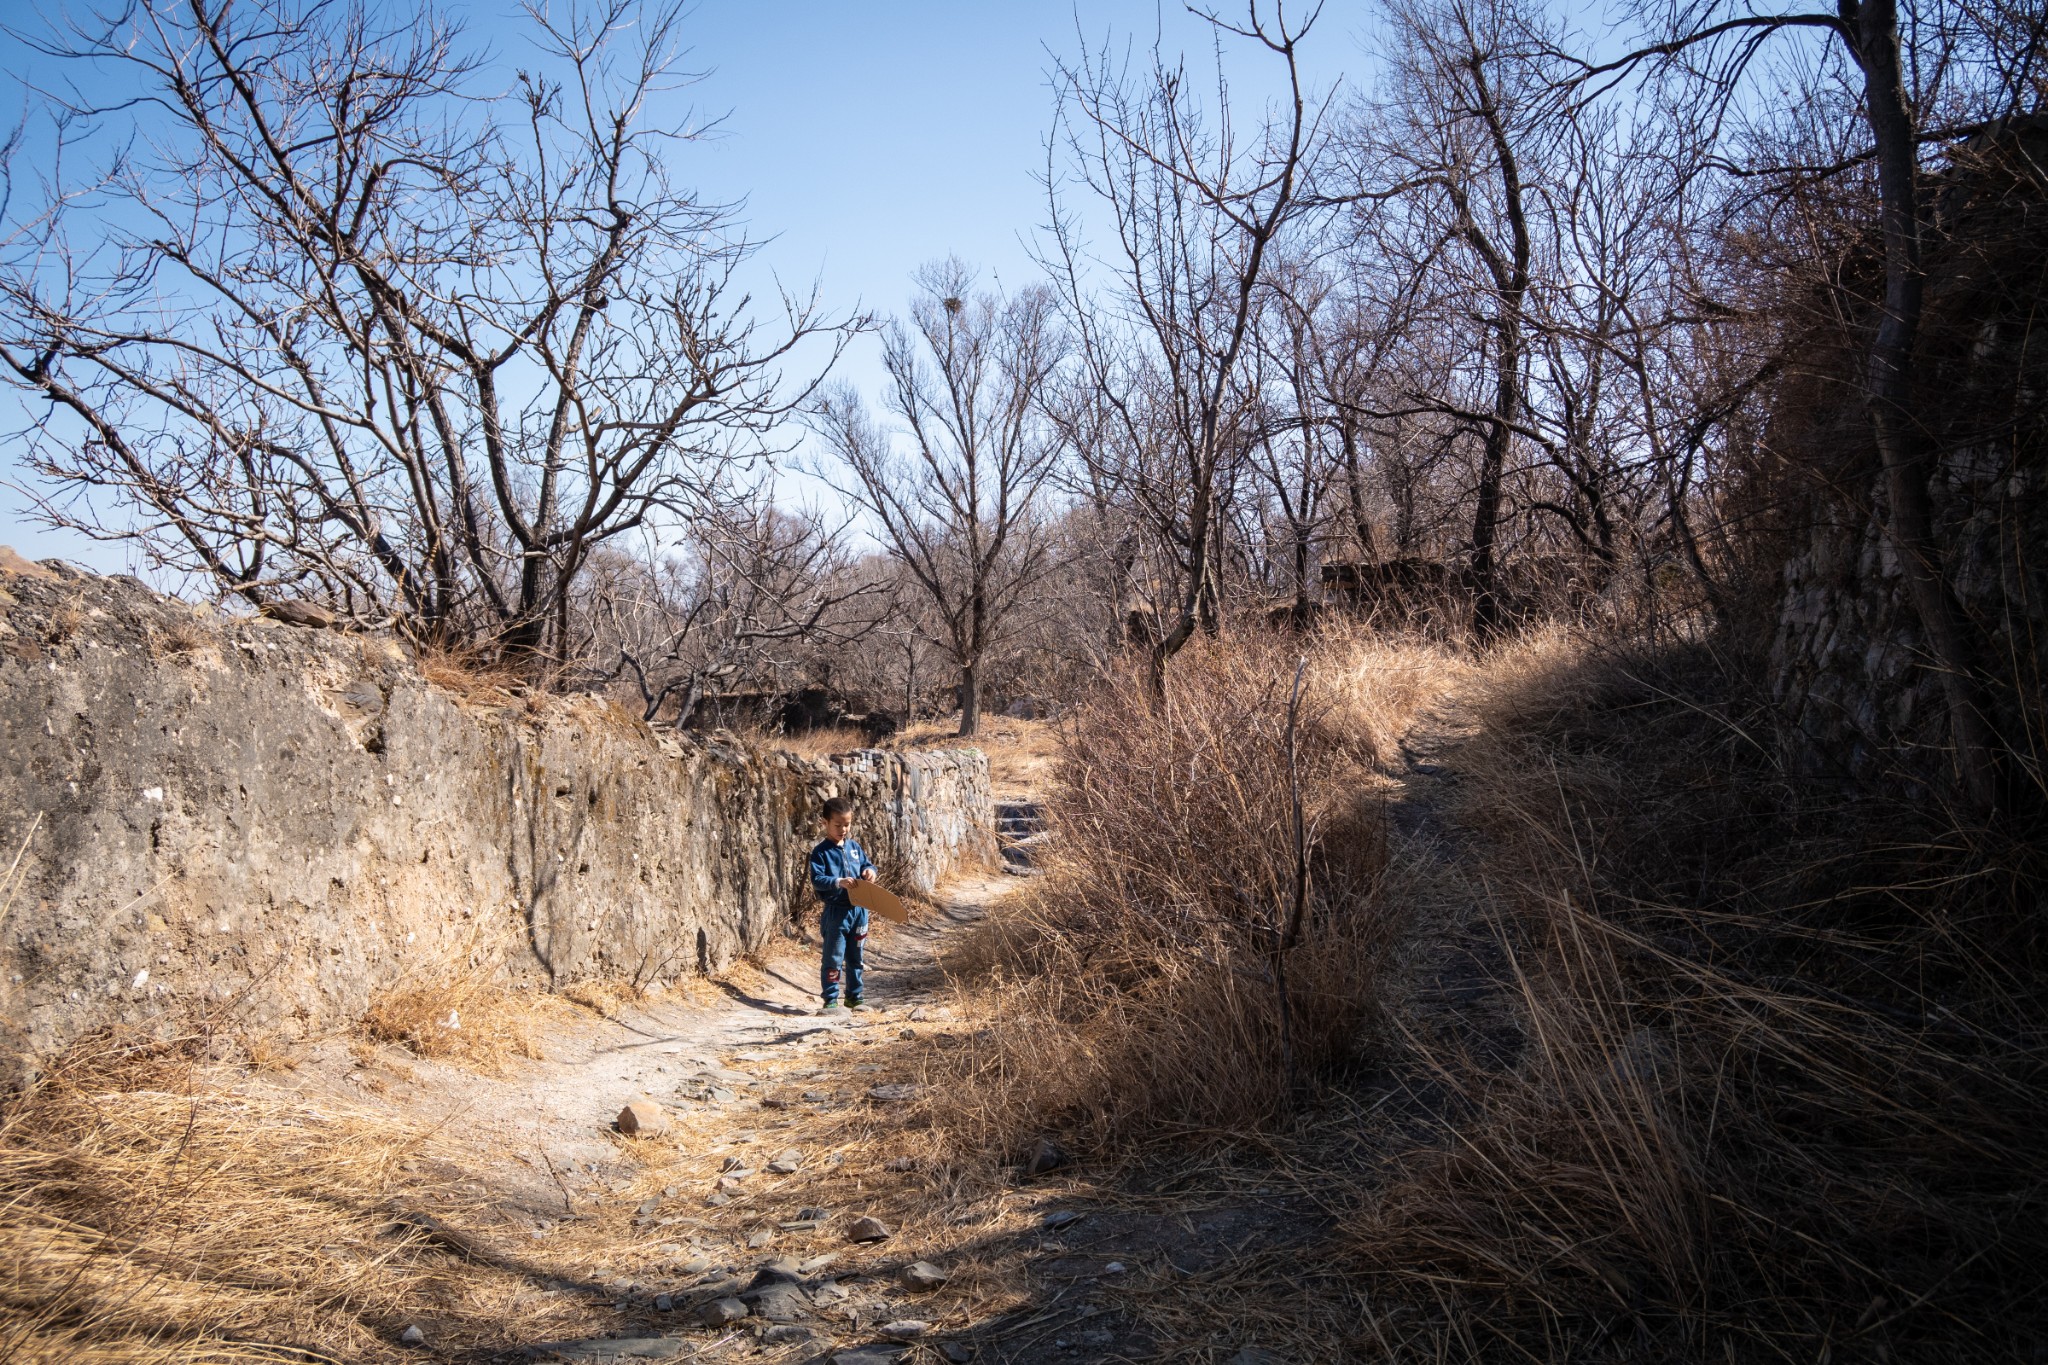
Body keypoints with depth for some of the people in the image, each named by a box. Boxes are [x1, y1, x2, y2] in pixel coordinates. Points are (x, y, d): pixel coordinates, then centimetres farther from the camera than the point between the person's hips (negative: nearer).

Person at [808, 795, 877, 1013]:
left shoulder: (854, 846, 8)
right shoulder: (821, 852, -8)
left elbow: (867, 863, 15)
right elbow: (816, 880, -15)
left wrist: (869, 871, -8)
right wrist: (838, 882, -29)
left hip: (858, 909, 6)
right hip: (836, 911, -6)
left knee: (856, 957, 15)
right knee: (833, 958, -2)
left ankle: (854, 997, 26)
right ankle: (830, 1000, 6)